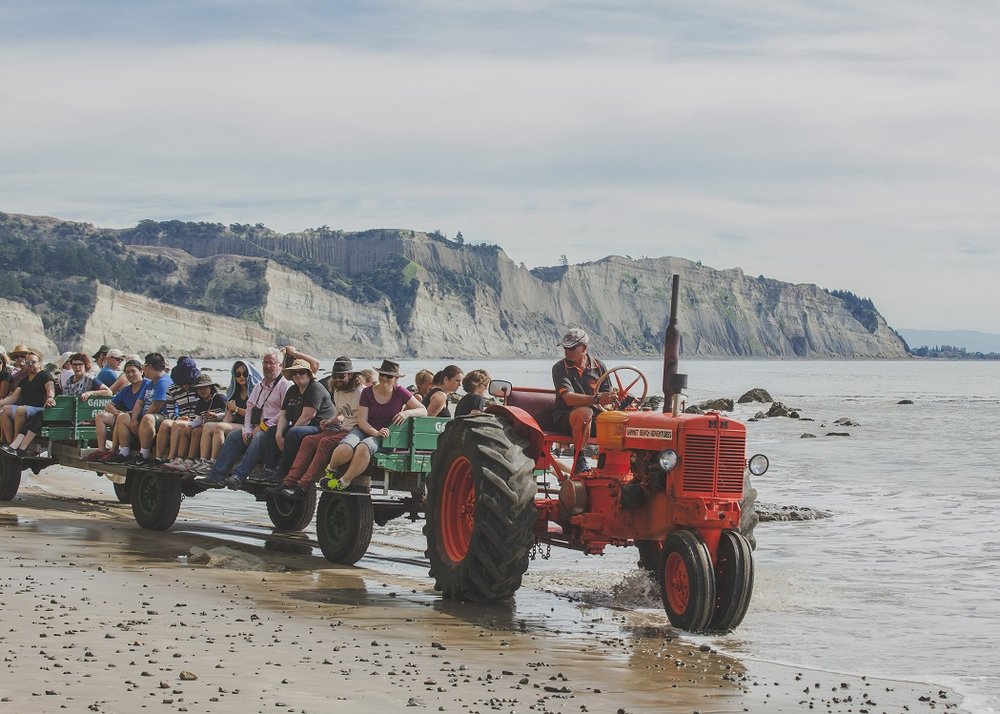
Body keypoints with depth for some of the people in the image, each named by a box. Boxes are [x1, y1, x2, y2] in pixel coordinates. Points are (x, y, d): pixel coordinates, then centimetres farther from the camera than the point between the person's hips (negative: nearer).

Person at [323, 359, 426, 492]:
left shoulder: (400, 393, 2)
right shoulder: (368, 392, 2)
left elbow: (423, 411, 1)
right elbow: (362, 420, -4)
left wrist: (407, 413, -20)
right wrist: (375, 432, -23)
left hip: (384, 436, -1)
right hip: (364, 430, 1)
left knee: (364, 448, -38)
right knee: (345, 450, -33)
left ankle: (344, 482, -22)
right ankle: (330, 470, 1)